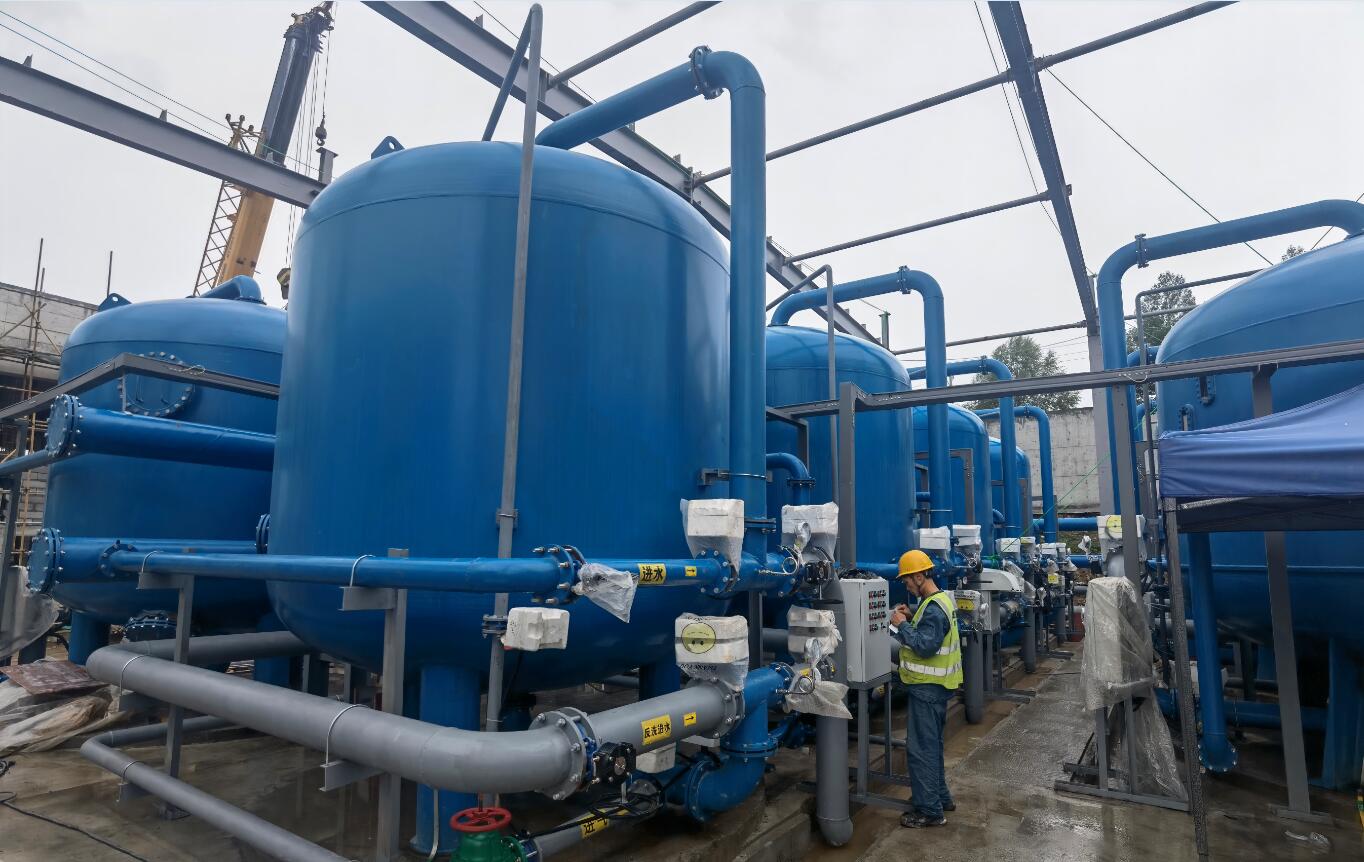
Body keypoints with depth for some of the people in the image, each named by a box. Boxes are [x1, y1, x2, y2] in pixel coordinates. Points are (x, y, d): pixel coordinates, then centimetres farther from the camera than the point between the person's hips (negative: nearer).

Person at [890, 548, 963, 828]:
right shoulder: (941, 600, 9)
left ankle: (930, 810, 6)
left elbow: (925, 646, -28)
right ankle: (941, 797, 33)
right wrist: (911, 618, 5)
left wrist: (902, 625, -19)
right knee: (932, 744, 21)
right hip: (935, 685, 11)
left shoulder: (933, 608, -23)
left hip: (928, 688, -11)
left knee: (921, 748, -2)